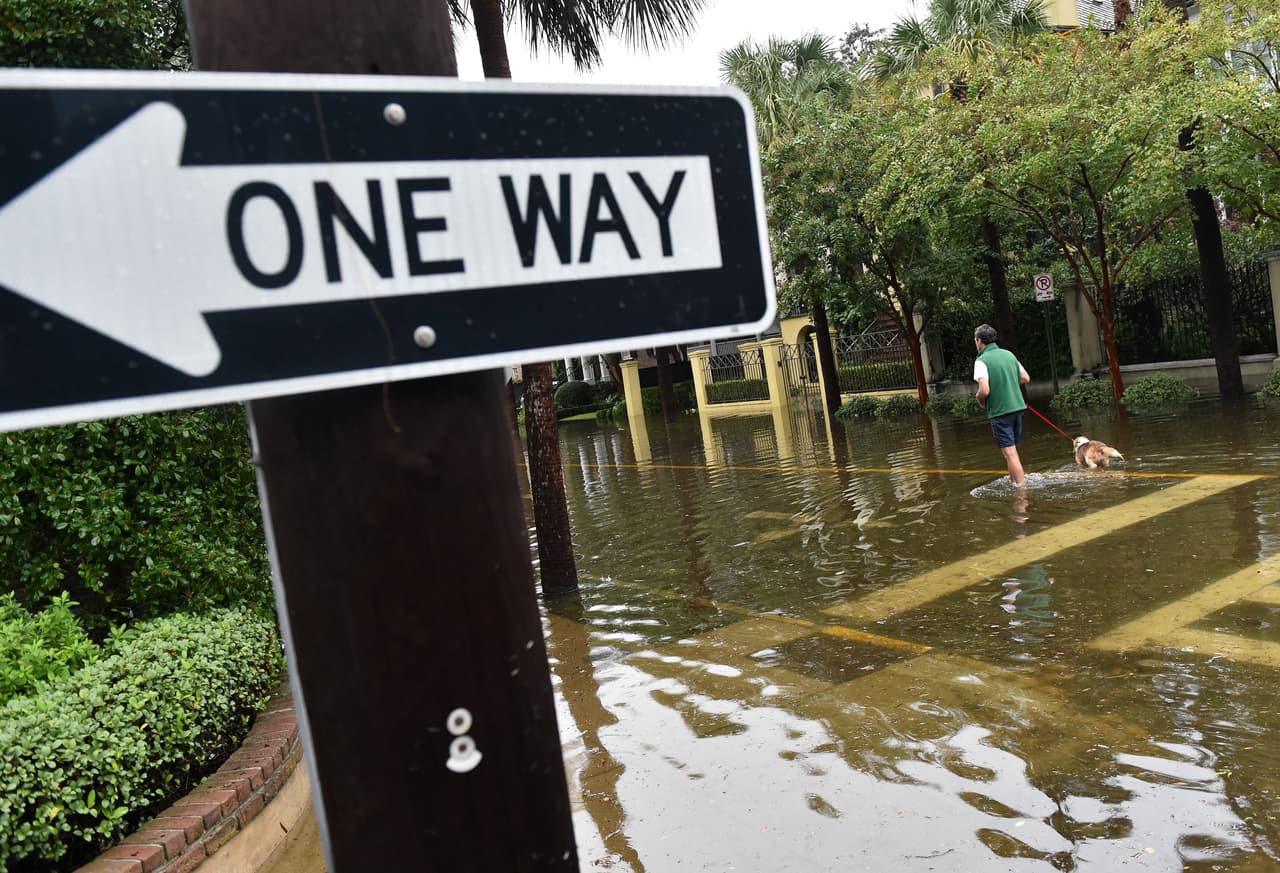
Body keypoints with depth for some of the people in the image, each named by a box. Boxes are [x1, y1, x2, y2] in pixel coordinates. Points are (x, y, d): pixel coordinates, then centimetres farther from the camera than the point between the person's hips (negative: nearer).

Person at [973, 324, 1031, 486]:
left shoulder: (982, 361, -13)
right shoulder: (1008, 354, 9)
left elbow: (984, 390, -21)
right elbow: (1025, 378, 14)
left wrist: (979, 399, -1)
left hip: (1000, 411, -7)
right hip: (1017, 407, 8)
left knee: (1009, 452, -5)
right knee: (1012, 449, 21)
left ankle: (1021, 487, -6)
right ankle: (1014, 480, 32)